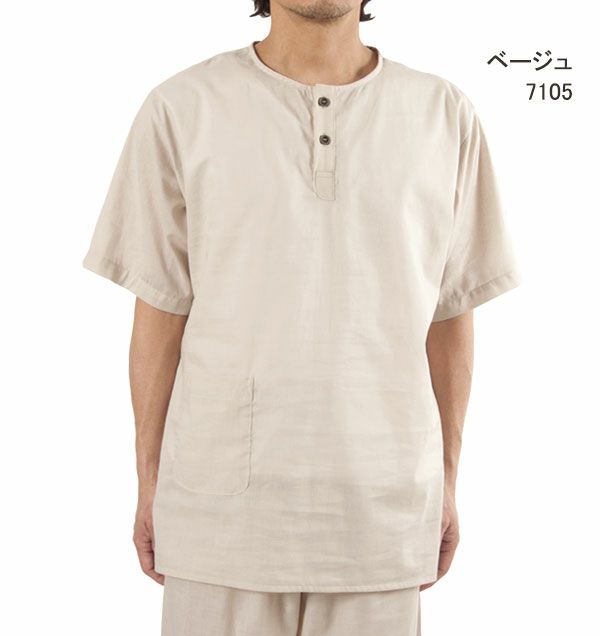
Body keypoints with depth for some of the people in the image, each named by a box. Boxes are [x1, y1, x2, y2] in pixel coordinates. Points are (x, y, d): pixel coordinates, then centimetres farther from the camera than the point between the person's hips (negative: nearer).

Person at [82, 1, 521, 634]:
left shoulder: (445, 114, 2)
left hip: (384, 501, 1)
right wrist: (149, 483, 4)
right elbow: (158, 312, 2)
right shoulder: (181, 108, -2)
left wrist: (447, 482, 8)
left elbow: (449, 317, 6)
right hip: (222, 499, -1)